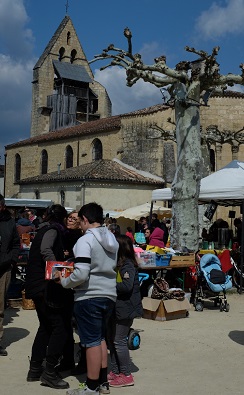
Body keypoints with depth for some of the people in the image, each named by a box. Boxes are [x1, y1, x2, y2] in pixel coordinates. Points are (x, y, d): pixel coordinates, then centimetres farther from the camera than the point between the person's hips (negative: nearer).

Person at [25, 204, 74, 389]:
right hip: (45, 286, -10)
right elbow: (45, 250, -27)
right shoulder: (52, 230, -9)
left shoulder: (43, 230, 19)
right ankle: (50, 372, -1)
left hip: (37, 285, 10)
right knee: (61, 326, -5)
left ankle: (35, 369, 22)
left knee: (46, 326, 18)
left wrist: (61, 257, 18)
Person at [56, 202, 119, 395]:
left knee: (92, 342, 2)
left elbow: (81, 274, -23)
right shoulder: (112, 239, 9)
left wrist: (64, 282, -5)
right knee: (100, 339, 19)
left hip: (89, 297, -8)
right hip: (109, 294, 8)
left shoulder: (85, 240, -15)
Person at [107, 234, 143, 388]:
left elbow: (127, 286, -25)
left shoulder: (128, 265, -17)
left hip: (125, 309, -10)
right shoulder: (118, 263, 11)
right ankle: (115, 371, 28)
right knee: (111, 339, 16)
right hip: (116, 308, 10)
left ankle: (126, 375, 10)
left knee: (119, 341, -2)